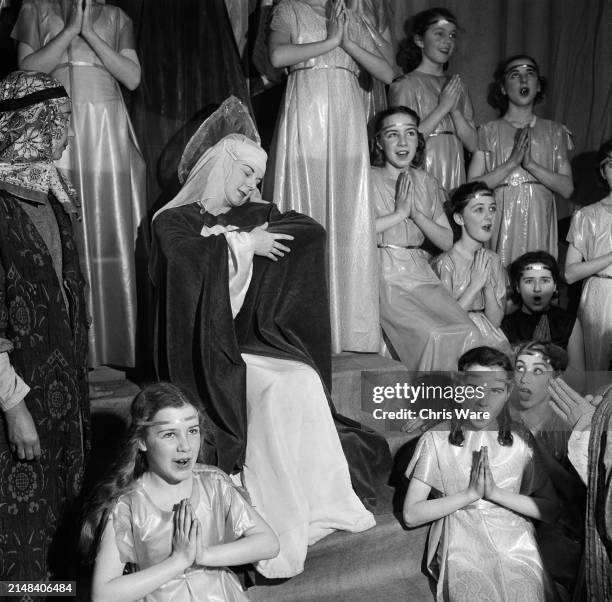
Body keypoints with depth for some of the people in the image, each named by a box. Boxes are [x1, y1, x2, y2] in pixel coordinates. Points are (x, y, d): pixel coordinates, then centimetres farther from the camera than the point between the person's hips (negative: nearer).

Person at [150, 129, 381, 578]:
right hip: (210, 346, -4)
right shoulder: (175, 219, 6)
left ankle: (321, 506, -16)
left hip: (258, 338, 4)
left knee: (305, 381, -26)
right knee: (281, 386, -28)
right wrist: (245, 244, -10)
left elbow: (314, 231, 2)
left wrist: (254, 236, -5)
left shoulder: (258, 215, 17)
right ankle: (277, 537, -21)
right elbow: (185, 255, -17)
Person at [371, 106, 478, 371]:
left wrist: (416, 213, -6)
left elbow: (446, 240, 10)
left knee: (467, 332, -15)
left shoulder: (426, 182, 15)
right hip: (384, 277, -5)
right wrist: (399, 213, -12)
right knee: (431, 336, -24)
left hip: (420, 274, 5)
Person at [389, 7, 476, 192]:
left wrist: (455, 110, -7)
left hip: (454, 176, 5)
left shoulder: (457, 85, 14)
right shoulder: (404, 85, -3)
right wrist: (442, 107, -12)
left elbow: (472, 144, 8)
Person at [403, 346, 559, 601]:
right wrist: (471, 493, -10)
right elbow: (411, 515, -5)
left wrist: (495, 492, -10)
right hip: (462, 546, -2)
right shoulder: (436, 440, 1)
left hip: (516, 544, 2)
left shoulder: (521, 441, 7)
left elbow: (550, 510, 2)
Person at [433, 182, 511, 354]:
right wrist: (476, 284, -16)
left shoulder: (492, 260, 6)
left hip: (486, 340, 6)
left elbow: (495, 322, 3)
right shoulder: (445, 263, -13)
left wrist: (488, 284, -12)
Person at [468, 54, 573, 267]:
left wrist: (530, 164, -9)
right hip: (500, 222, -1)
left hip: (539, 223, 2)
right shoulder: (488, 131, 6)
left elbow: (567, 188, 3)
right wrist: (512, 162, -13)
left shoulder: (554, 132, 11)